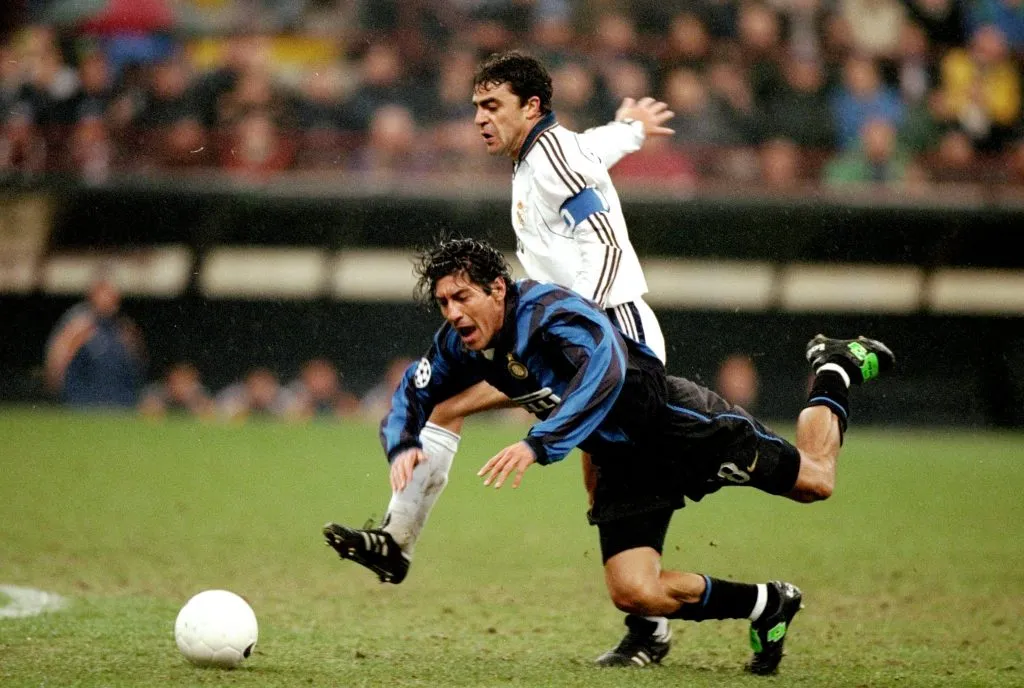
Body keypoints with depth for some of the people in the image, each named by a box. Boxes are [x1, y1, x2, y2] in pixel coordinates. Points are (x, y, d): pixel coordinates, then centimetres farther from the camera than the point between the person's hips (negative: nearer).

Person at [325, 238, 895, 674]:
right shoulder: (460, 344, -9)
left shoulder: (553, 312, -33)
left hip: (684, 426, -6)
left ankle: (836, 370, 40)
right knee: (634, 593, -10)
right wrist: (403, 446, -17)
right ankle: (765, 606, 12)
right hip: (626, 464, 6)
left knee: (815, 481, 10)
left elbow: (605, 372, -50)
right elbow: (415, 394, 6)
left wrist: (539, 445, -59)